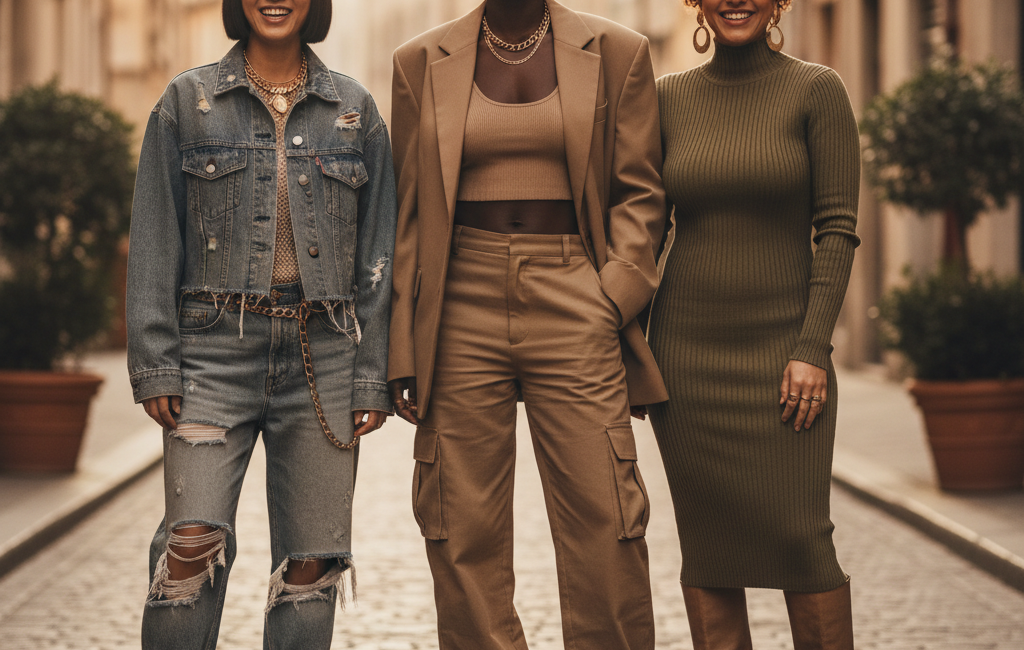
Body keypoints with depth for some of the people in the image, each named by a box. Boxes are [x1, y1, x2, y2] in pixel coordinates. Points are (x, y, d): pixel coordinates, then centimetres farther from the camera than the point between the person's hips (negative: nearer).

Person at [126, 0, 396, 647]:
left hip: (323, 353, 2)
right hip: (216, 348, -1)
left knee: (312, 557, 2)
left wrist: (374, 375, 2)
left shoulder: (355, 110, 9)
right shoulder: (187, 102, 6)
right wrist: (155, 363, -5)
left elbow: (377, 251, 8)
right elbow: (155, 242, 4)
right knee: (193, 541, -13)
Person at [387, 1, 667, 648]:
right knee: (464, 533, 1)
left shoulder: (618, 53, 8)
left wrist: (614, 296, -6)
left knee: (603, 523, -4)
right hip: (461, 309, 1)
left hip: (572, 305, -1)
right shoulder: (422, 63, 10)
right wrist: (403, 350, 5)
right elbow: (408, 212, 10)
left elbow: (639, 190, 8)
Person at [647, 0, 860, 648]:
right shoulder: (668, 98, 7)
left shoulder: (817, 90, -2)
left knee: (799, 535, -6)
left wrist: (813, 349, -12)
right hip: (687, 351, 3)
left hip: (781, 347, -2)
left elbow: (838, 229, -5)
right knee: (707, 541, 4)